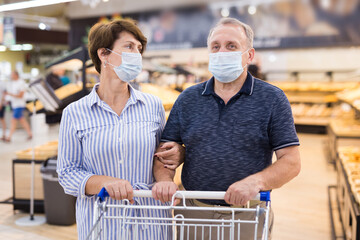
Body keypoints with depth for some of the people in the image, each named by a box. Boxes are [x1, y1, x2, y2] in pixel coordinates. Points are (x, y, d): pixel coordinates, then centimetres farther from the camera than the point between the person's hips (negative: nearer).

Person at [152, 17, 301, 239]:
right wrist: (164, 180, -16)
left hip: (249, 217, -2)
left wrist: (256, 181, -24)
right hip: (193, 213, 3)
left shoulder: (273, 99, -4)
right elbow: (164, 151, 4)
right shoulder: (188, 99, 4)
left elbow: (291, 162, -8)